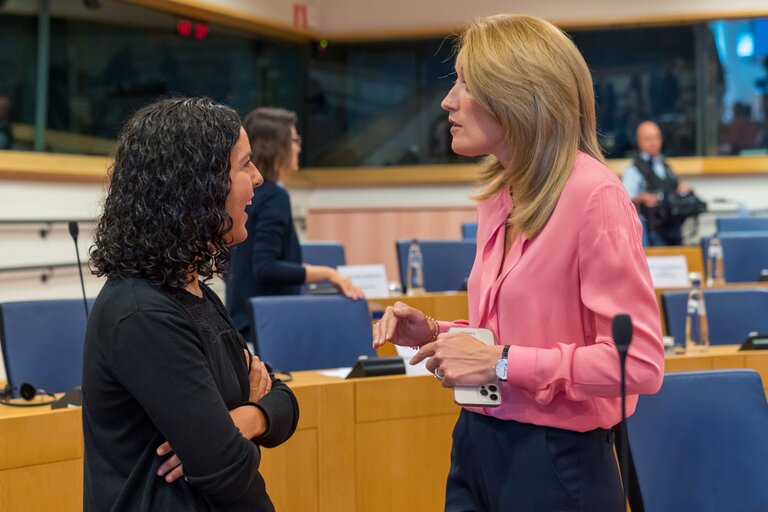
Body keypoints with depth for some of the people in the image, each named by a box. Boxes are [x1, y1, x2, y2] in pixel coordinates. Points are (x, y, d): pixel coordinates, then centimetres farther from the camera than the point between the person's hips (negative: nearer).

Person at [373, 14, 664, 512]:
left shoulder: (593, 194, -18)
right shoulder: (498, 195, 7)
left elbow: (639, 362, -22)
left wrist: (501, 363, -20)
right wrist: (437, 335, 3)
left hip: (554, 462, -7)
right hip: (478, 446, 7)